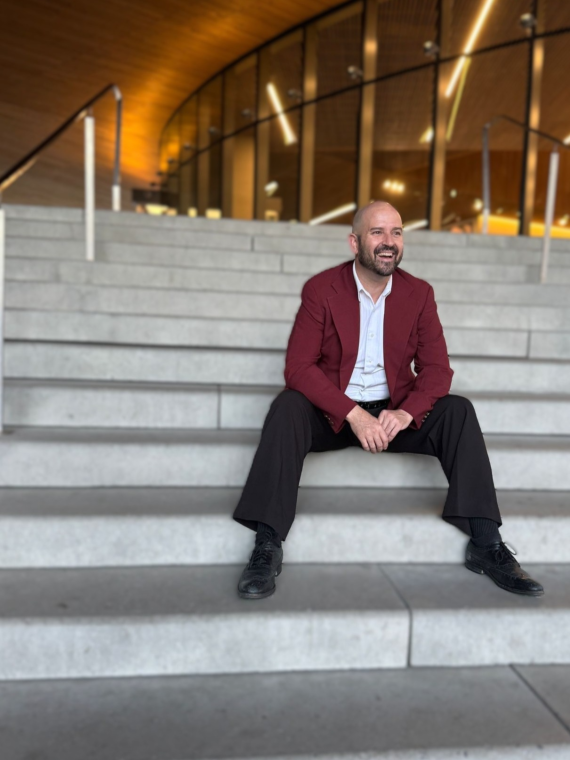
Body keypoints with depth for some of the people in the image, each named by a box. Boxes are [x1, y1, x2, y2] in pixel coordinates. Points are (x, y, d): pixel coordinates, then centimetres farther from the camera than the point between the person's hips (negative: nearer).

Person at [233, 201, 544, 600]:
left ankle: (485, 544, -16)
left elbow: (436, 368, -3)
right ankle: (267, 546, -29)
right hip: (332, 412, -2)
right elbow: (298, 367, -16)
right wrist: (353, 415, -28)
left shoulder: (419, 293, 2)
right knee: (287, 407, -31)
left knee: (458, 411, -20)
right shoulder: (321, 289, -7)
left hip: (395, 413, 3)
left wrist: (406, 413, -24)